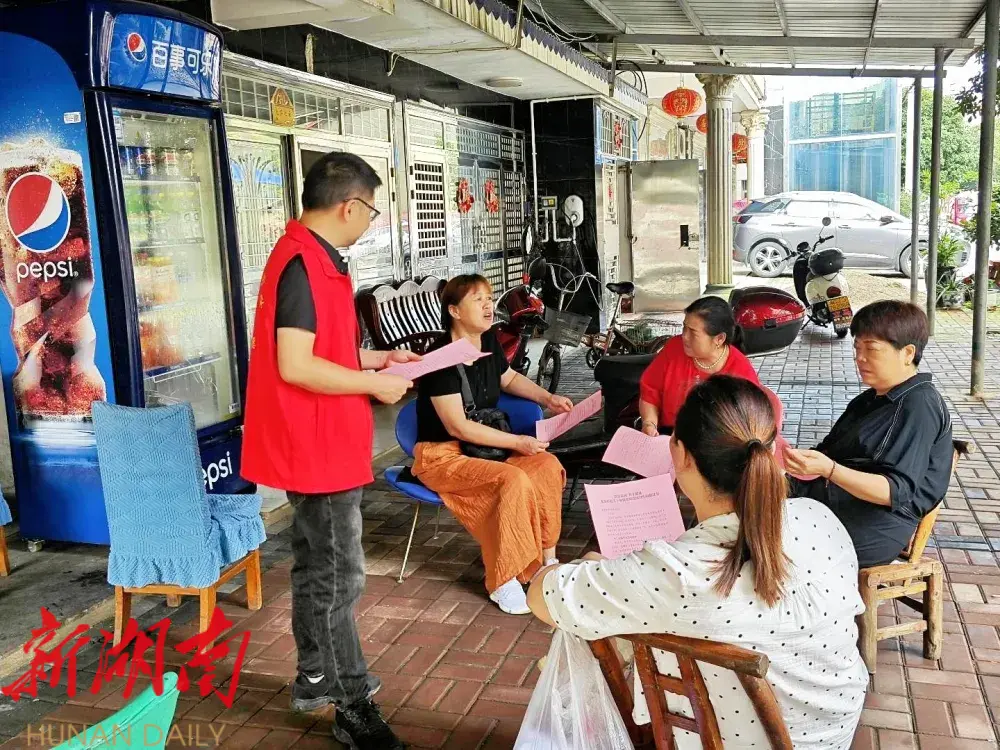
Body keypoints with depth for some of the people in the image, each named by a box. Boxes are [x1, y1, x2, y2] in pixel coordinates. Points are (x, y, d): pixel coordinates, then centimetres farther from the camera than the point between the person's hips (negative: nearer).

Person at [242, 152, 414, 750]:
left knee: (317, 569, 19)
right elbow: (295, 366, -26)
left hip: (323, 445, 11)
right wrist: (374, 383, -17)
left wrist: (374, 357, 18)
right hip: (318, 447, -11)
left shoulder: (313, 257, 12)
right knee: (338, 578, -1)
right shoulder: (303, 264, -20)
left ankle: (316, 680, 34)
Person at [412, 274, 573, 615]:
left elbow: (509, 378, 24)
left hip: (483, 444, 8)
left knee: (547, 465, -14)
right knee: (513, 481, -30)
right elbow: (457, 426, -23)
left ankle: (547, 560, -1)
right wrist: (517, 442, -22)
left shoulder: (489, 343, 2)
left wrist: (547, 398, 9)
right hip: (441, 455, -7)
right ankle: (503, 582, -16)